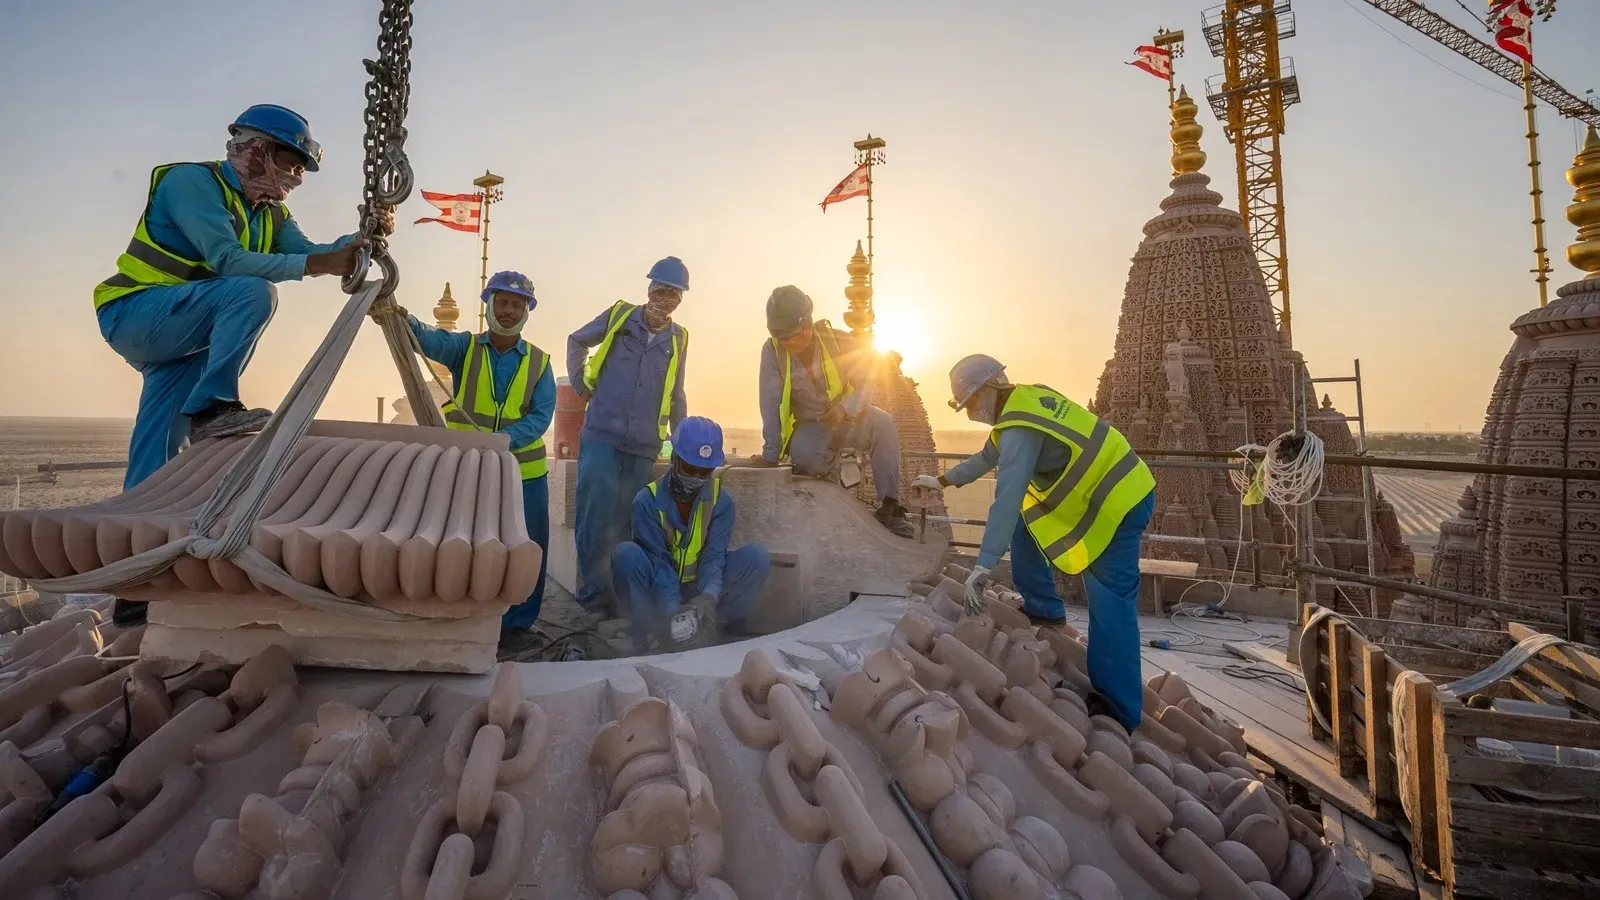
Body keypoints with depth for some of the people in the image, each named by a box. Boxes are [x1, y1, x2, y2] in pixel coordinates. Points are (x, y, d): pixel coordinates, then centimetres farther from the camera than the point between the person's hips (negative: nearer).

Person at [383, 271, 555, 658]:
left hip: (524, 474, 1)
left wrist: (505, 438, -25)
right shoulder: (464, 348, 3)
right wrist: (403, 320, -42)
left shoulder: (539, 362, 4)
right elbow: (430, 339, -19)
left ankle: (517, 625, 22)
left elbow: (541, 416, -7)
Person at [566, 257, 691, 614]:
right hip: (601, 438, -2)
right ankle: (595, 600, 10)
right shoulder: (618, 316, 2)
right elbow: (577, 341, 18)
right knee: (595, 523, -3)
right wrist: (580, 383, 7)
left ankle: (622, 600, 22)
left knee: (625, 526, 9)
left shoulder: (678, 339, 8)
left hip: (644, 449, 2)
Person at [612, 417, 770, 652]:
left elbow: (714, 555, -16)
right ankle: (650, 630, -25)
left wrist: (709, 596, -37)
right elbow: (659, 561, -21)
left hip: (699, 591, 2)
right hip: (660, 592, -1)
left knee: (757, 556, -20)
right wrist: (672, 610, -36)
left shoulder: (722, 501, -7)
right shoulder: (647, 500, -15)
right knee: (626, 553, -31)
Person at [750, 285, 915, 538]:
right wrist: (771, 454, -20)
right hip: (809, 427, -1)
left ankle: (889, 506, -21)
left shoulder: (835, 340, -14)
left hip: (847, 420, 1)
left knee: (883, 424, -30)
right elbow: (771, 404, -18)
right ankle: (829, 462, 3)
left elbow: (865, 381, -8)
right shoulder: (772, 351, -16)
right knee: (806, 457, -36)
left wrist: (846, 409, -29)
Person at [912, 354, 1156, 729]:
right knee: (1023, 523, 18)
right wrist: (943, 481, 31)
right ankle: (1044, 609, 24)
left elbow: (1006, 500, -30)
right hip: (1110, 487, 10)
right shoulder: (1024, 399, 8)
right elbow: (988, 456, 23)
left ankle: (1119, 712, -6)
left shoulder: (1020, 428, -23)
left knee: (1110, 610, -10)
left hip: (1118, 502, -10)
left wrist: (983, 566, -30)